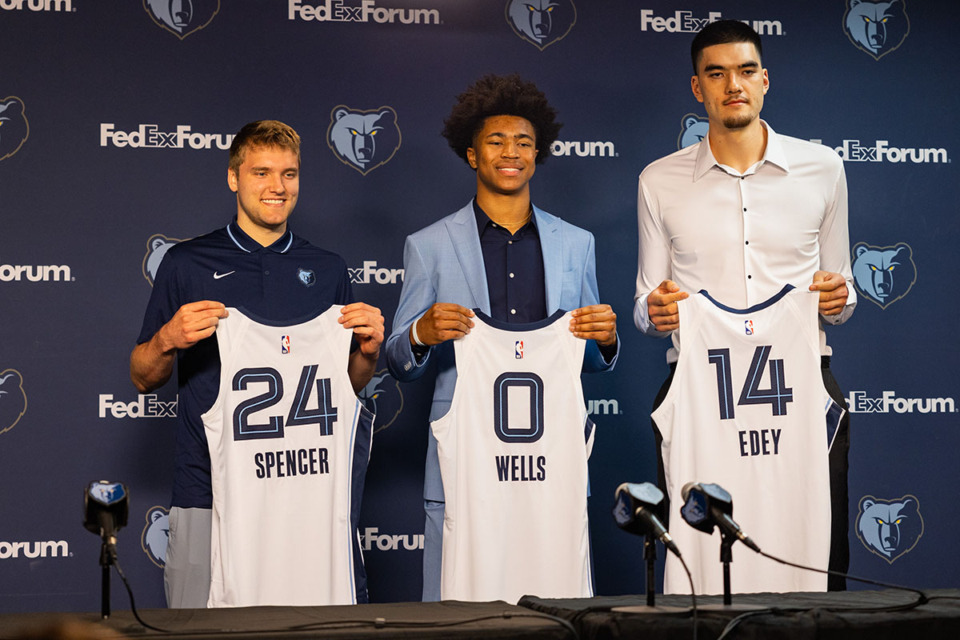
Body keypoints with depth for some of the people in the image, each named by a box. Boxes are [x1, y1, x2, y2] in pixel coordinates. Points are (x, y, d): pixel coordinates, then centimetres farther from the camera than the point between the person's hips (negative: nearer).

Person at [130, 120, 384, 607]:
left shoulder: (327, 270, 13)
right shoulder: (187, 263, 6)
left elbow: (349, 385, 17)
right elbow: (143, 379, 8)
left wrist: (368, 349, -4)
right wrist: (168, 339, -12)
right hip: (208, 489, -2)